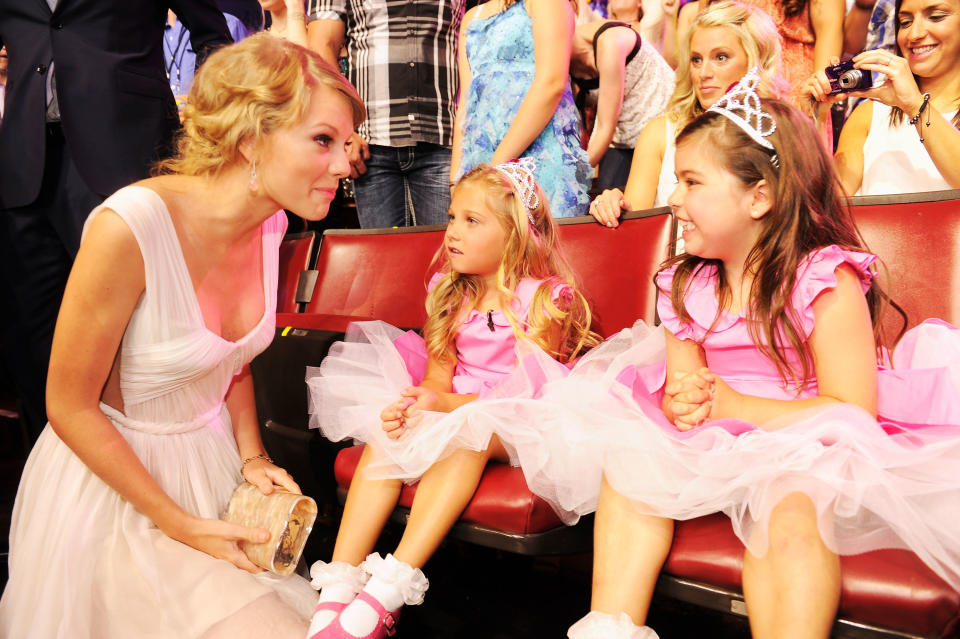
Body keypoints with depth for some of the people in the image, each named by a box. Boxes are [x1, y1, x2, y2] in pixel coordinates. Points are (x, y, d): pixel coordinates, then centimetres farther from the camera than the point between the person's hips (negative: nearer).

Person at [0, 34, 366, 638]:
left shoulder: (270, 221, -5)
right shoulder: (130, 227, -27)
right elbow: (71, 408, -18)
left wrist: (252, 457, -2)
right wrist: (180, 526, -16)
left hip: (212, 459, 6)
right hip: (112, 478, -6)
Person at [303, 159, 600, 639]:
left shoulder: (544, 298, -7)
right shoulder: (450, 293, 10)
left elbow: (523, 388, -15)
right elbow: (439, 370, 1)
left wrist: (447, 405, -28)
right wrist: (416, 403, -23)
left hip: (514, 424, -5)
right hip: (451, 409, 5)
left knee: (466, 434, -36)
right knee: (388, 434, -23)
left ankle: (387, 591, -40)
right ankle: (338, 588, -29)